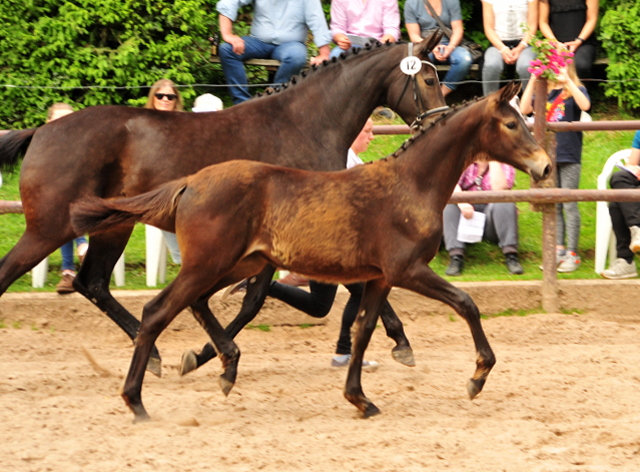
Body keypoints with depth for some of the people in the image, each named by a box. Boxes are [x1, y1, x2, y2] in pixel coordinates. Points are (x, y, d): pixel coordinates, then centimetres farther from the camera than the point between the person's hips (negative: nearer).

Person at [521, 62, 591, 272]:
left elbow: (585, 105, -20)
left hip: (569, 156, -5)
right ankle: (558, 250, 13)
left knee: (569, 205, -4)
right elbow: (525, 109, 0)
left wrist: (567, 81, -22)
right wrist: (533, 81, -6)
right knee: (554, 206, 7)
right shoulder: (545, 93, 13)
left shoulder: (576, 91, 2)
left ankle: (572, 254, 0)